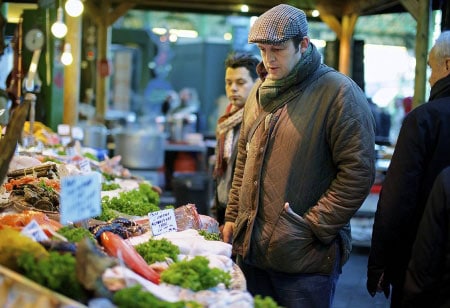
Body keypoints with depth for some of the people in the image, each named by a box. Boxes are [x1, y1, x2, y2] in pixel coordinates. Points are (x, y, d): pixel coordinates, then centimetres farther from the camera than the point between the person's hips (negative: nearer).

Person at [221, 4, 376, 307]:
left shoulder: (339, 92, -11)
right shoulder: (259, 91, 11)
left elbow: (358, 172, -15)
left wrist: (314, 227, -16)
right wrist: (232, 217, 14)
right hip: (250, 247, 7)